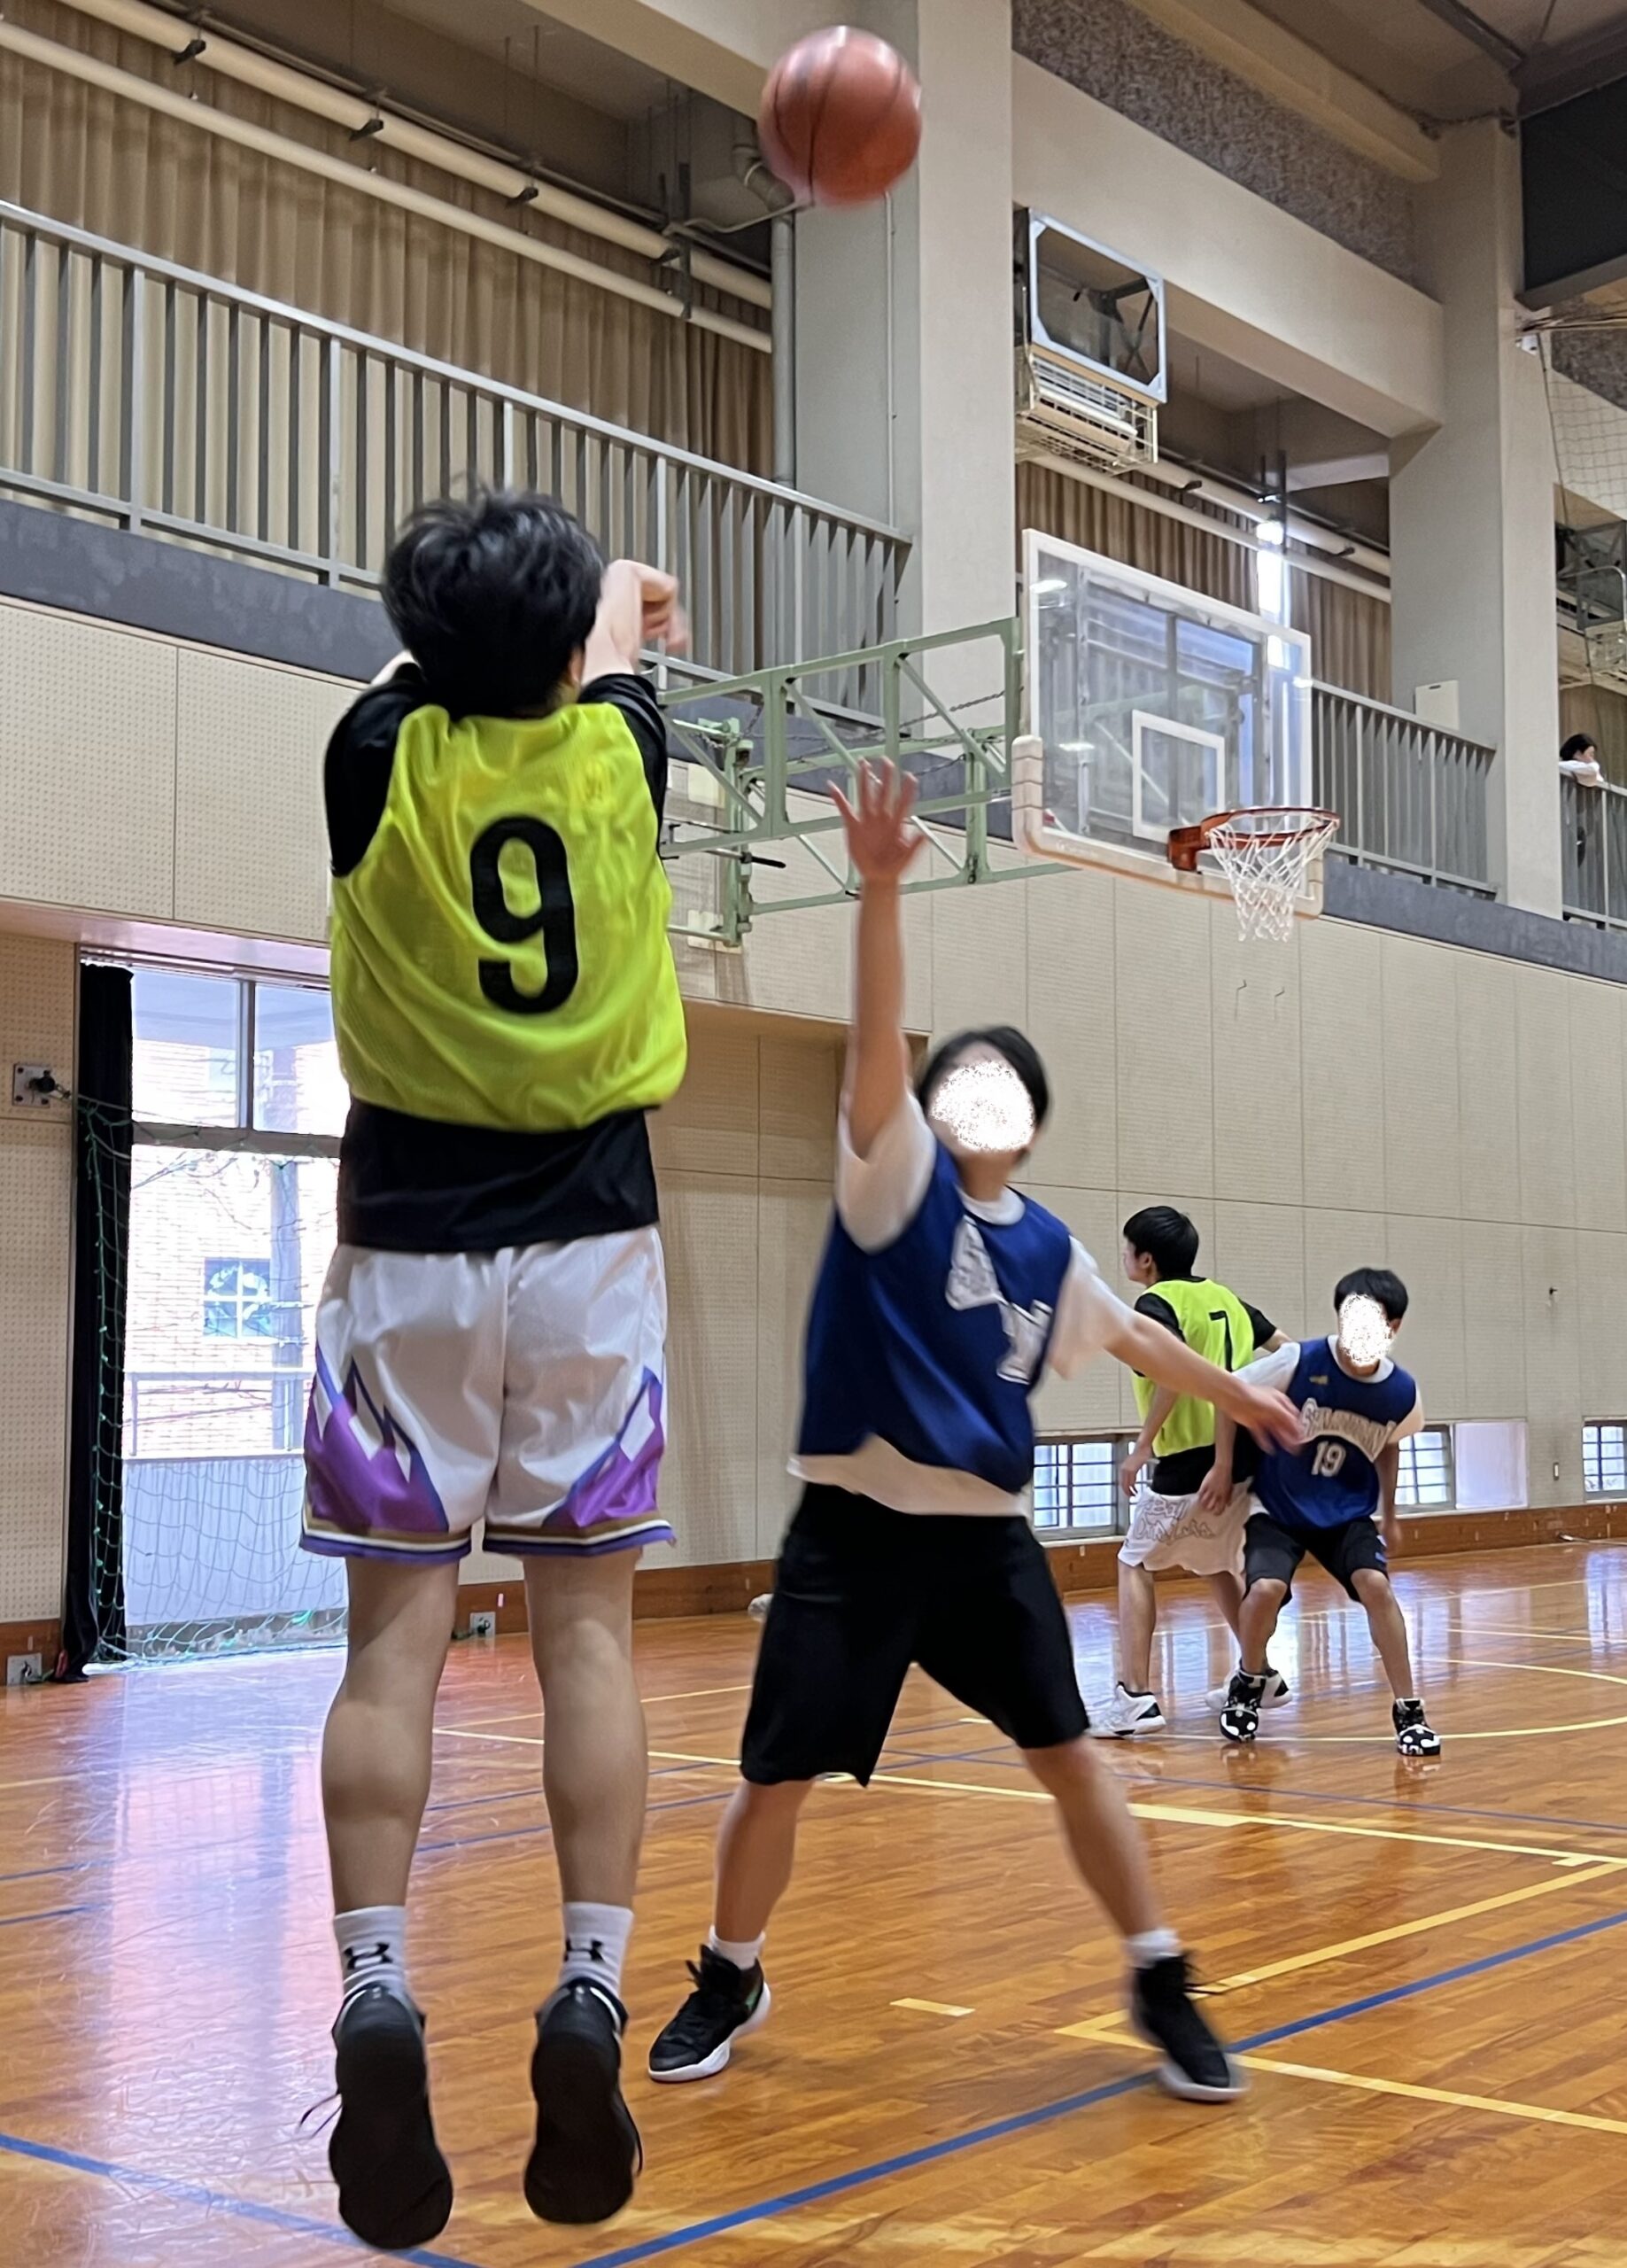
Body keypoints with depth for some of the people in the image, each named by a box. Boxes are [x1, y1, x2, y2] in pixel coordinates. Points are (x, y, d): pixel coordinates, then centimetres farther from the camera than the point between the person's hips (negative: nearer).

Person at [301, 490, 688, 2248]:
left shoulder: (380, 754, -2)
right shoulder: (616, 749, 0)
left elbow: (422, 673, 23)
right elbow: (614, 663, 25)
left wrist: (469, 611, 44)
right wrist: (621, 610, 48)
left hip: (410, 1247, 0)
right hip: (589, 1247, 0)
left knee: (397, 1636, 2)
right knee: (587, 1631, 4)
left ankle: (374, 1990, -6)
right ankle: (592, 1995, 1)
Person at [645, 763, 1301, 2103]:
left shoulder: (1048, 1249, 9)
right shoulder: (898, 1175, -4)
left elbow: (1131, 1336, 29)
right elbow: (876, 1038, -21)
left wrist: (1241, 1397, 40)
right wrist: (881, 887, -36)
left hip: (989, 1533, 3)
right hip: (857, 1528, -3)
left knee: (1070, 1756, 2)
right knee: (778, 1777, 2)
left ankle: (1163, 1983, 18)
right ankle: (731, 1981, 26)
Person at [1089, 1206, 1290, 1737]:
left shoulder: (1155, 1303, -10)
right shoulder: (1223, 1296, 14)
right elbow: (1284, 1349, 17)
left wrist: (1142, 1446, -23)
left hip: (1188, 1463, -8)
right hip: (1241, 1457, 8)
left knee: (1135, 1565, 3)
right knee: (1216, 1565, 26)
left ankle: (1136, 1697, -4)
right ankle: (1262, 1676, 29)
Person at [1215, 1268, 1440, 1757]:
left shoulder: (1402, 1393, -13)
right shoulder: (1298, 1362, -24)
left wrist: (1388, 1515, 17)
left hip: (1348, 1511, 2)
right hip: (1277, 1506, -2)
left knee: (1375, 1584, -20)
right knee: (1265, 1589, -22)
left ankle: (1409, 1711, -7)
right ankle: (1248, 1685, 8)